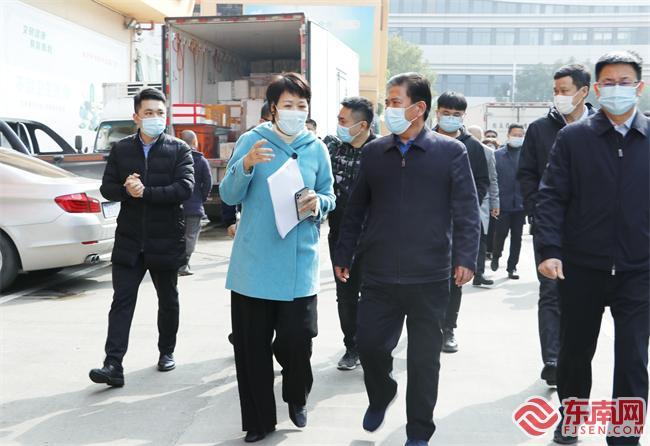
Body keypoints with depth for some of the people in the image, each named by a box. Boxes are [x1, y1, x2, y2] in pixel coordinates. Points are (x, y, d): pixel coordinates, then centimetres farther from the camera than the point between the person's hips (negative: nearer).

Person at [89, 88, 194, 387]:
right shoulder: (121, 149, 7)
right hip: (129, 239, 1)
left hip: (165, 239, -1)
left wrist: (145, 192, -21)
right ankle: (113, 365, -5)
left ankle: (166, 352, 32)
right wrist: (126, 190, -17)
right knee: (122, 300, -4)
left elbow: (185, 188, -15)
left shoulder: (179, 150, -2)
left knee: (168, 300, 13)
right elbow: (107, 188, 4)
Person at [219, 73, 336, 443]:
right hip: (254, 263, -1)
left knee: (296, 340, -2)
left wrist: (318, 203, -11)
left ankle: (297, 398, 31)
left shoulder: (317, 149, 6)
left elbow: (330, 198, 12)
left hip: (299, 263, 1)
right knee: (252, 345, 6)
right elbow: (229, 195, -4)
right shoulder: (251, 141, -1)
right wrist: (246, 166, -23)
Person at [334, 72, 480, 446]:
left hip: (429, 278, -2)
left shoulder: (451, 152, -1)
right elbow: (357, 210, 13)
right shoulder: (373, 152, 8)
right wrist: (344, 254, 12)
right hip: (378, 276, 3)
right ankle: (381, 397, 39)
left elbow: (467, 211, -3)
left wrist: (465, 257, -13)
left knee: (424, 358, 7)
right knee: (370, 345, 7)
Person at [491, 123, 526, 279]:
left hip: (520, 203, 1)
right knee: (500, 233, 2)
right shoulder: (497, 155, 0)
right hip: (502, 203, -1)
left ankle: (512, 267, 18)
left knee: (517, 237, 7)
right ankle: (495, 257, 30)